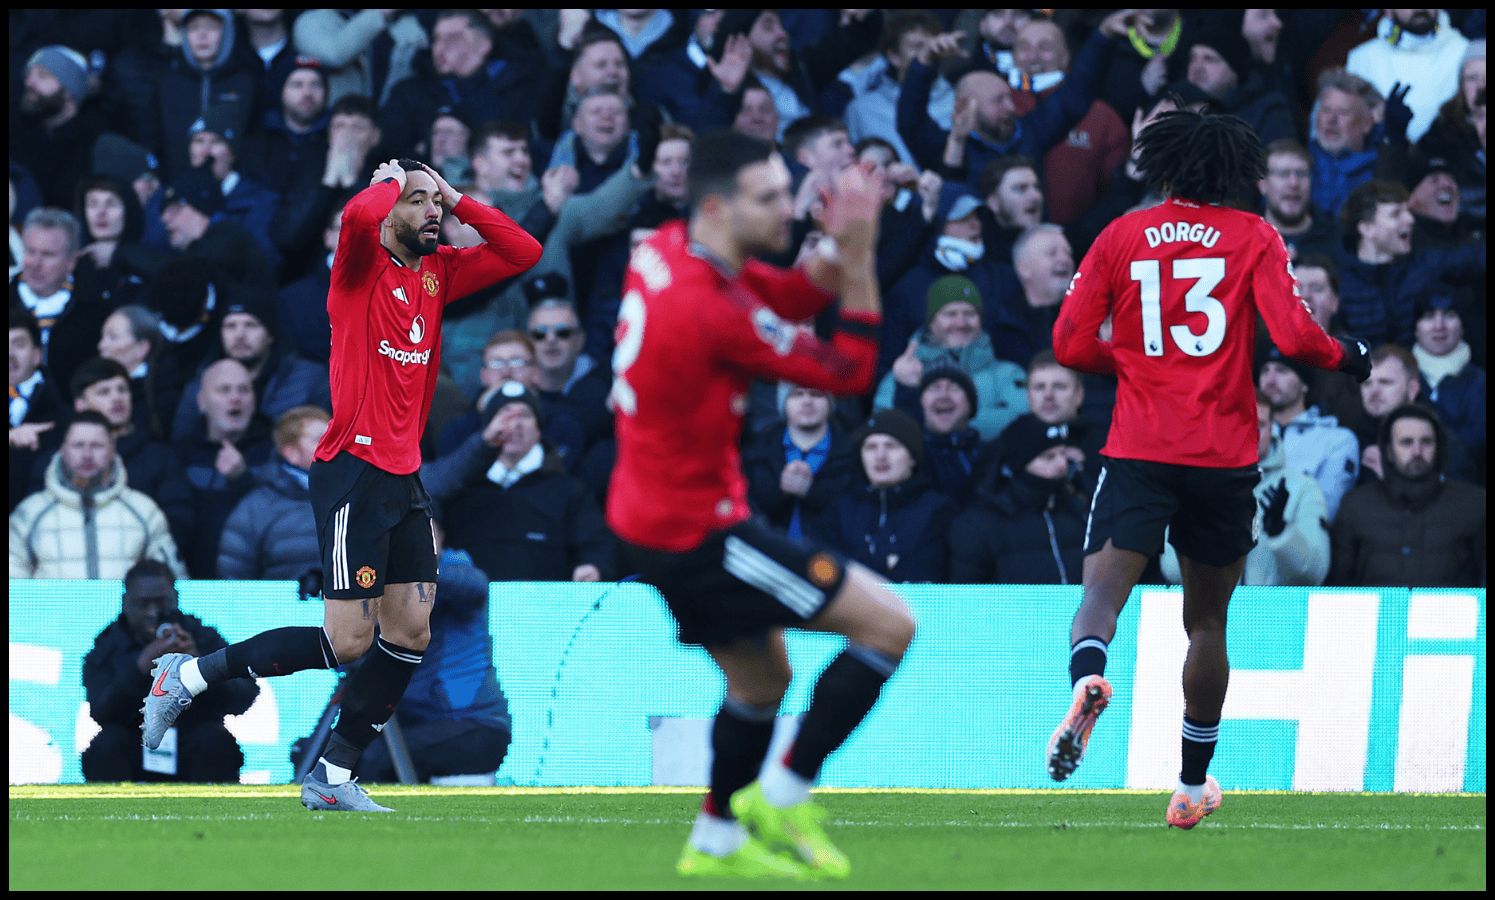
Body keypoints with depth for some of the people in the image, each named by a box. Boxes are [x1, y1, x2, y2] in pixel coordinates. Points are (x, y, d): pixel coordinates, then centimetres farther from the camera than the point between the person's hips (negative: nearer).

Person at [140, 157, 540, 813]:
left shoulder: (437, 273, 14)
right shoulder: (363, 266, -7)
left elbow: (523, 253, 15)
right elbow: (357, 216, -29)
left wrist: (456, 200, 7)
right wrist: (391, 182, -9)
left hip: (406, 478, 8)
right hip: (354, 473, -8)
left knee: (411, 635, 2)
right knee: (347, 642, -10)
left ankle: (332, 776, 10)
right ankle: (189, 674, 4)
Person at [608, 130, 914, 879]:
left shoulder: (667, 251, 0)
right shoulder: (712, 310, -27)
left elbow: (792, 294, 11)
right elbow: (849, 373, -18)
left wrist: (841, 250, -8)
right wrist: (859, 260, -18)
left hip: (649, 520, 10)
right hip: (695, 532, -10)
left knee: (760, 676, 24)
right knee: (890, 625, -6)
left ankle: (716, 840, 29)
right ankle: (781, 798, 1)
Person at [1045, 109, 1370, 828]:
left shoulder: (1121, 237, 6)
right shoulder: (1253, 237, 2)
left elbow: (1071, 345, 3)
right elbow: (1294, 336, -9)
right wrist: (1346, 357, 11)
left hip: (1137, 447, -1)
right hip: (1225, 453, 1)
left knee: (1103, 591, -13)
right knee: (1207, 619, 15)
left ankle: (1086, 677, -48)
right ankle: (1193, 785, 23)